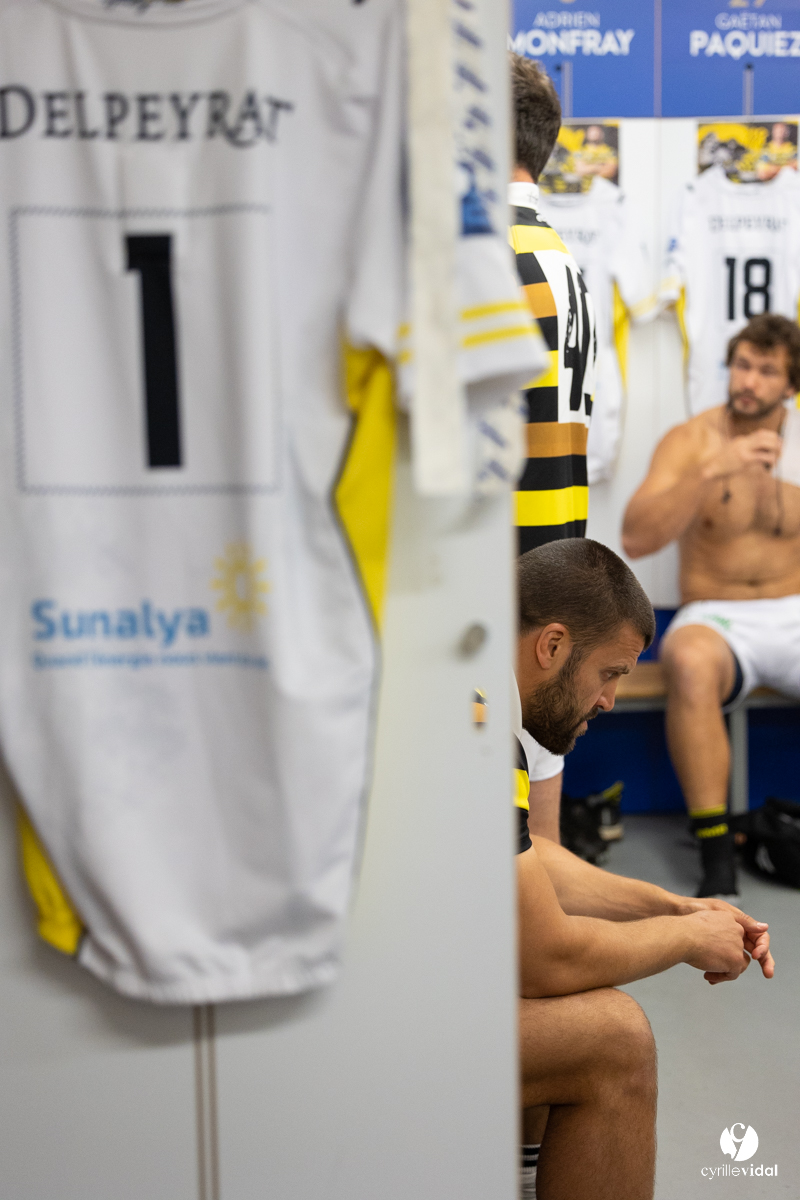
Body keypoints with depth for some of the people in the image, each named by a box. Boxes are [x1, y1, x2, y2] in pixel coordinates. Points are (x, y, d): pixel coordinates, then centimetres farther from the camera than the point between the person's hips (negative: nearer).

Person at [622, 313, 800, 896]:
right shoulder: (691, 441, 0)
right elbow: (636, 539, -15)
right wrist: (713, 471, -23)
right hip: (716, 617, -2)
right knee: (691, 662, -38)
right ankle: (717, 860, -31)